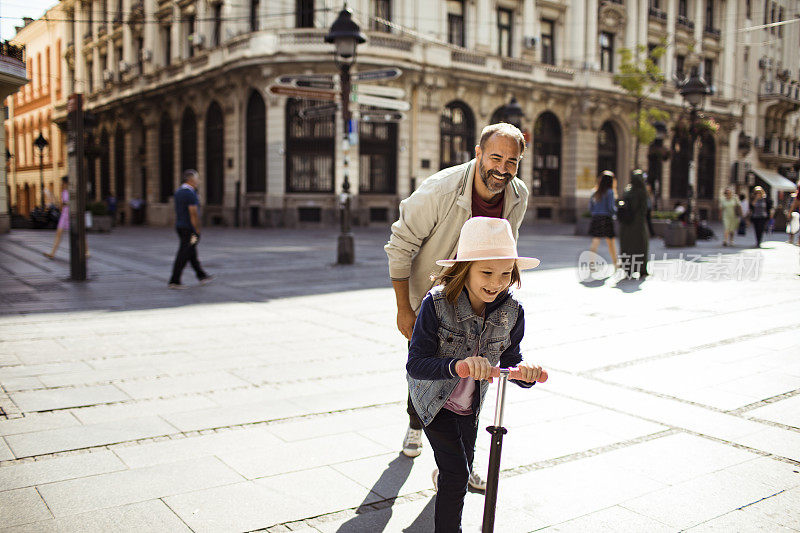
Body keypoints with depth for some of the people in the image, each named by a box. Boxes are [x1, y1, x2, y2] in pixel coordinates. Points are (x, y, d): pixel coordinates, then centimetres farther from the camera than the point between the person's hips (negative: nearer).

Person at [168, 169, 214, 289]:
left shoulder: (178, 191, 10)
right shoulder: (190, 193, -18)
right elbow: (193, 214, -21)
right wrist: (197, 231, -16)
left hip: (179, 226, 10)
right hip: (189, 228, -10)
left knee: (192, 253, 17)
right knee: (183, 255, -5)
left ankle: (202, 276, 28)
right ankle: (174, 281, -2)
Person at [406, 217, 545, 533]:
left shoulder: (511, 311, -19)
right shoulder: (436, 304, -31)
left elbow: (509, 360, -10)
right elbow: (415, 364, -34)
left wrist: (525, 373, -34)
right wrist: (457, 365, -52)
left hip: (471, 405, 5)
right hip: (435, 401, -5)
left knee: (462, 467, 25)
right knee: (457, 475, -13)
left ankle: (442, 476, 60)